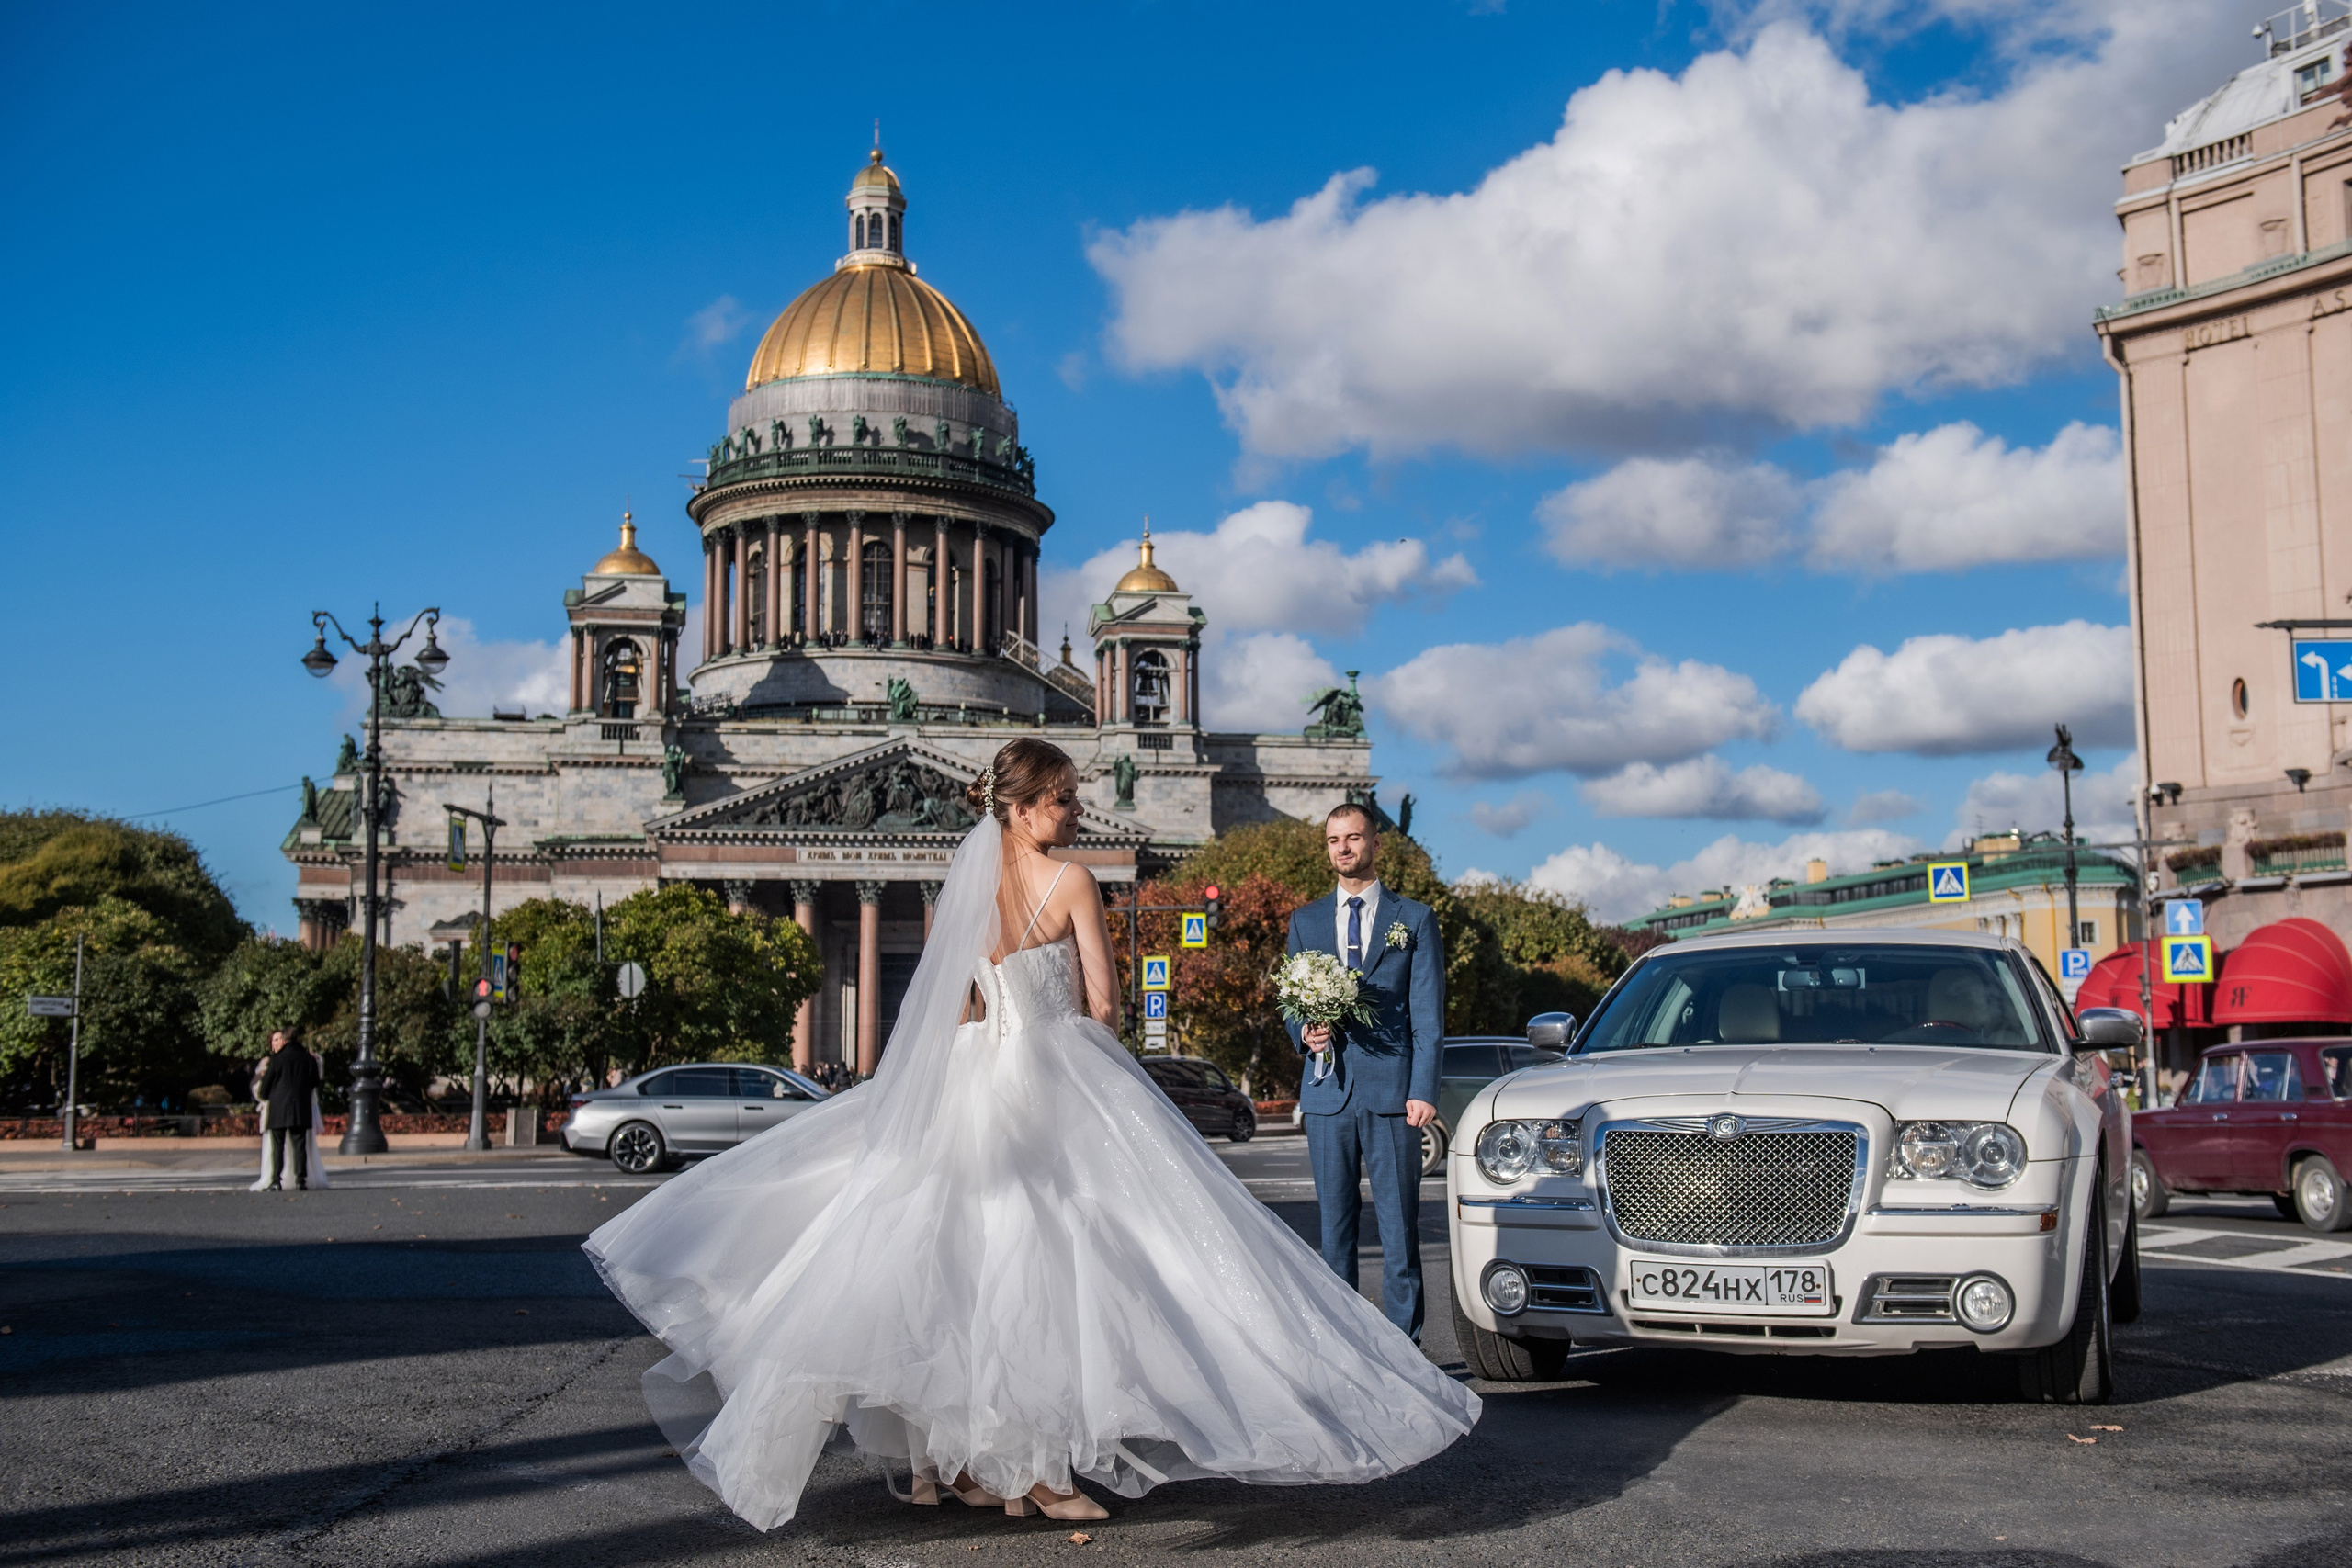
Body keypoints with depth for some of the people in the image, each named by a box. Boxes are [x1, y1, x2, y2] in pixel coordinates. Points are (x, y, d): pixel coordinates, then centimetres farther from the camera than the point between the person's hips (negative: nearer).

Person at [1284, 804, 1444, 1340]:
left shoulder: (1415, 919, 8)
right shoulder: (1306, 922, 15)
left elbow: (1427, 1015, 2)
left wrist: (1423, 1089, -8)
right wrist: (1305, 1032, -6)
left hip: (1391, 1091, -2)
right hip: (1327, 1091, 3)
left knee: (1399, 1224, -3)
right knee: (1334, 1223, 5)